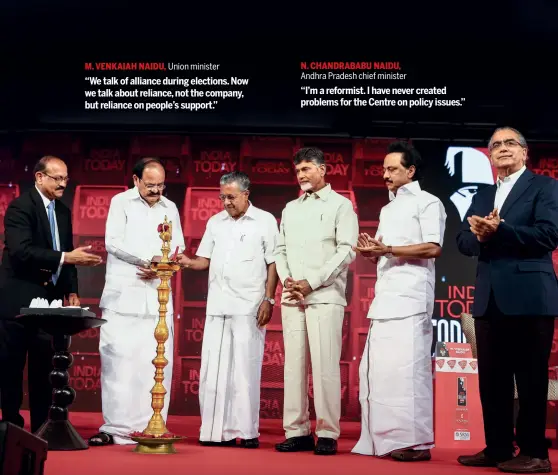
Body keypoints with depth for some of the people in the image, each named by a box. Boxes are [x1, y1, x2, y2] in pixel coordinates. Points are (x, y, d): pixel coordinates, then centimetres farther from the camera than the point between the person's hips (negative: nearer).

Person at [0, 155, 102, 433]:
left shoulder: (63, 211, 12)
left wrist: (71, 291, 5)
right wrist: (66, 257, -28)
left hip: (49, 299, 7)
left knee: (44, 367, 9)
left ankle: (41, 428, 15)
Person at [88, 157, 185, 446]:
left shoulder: (170, 208, 15)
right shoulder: (121, 202, 5)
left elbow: (178, 248, 13)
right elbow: (113, 242, -6)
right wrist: (149, 258, -14)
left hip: (158, 296, 3)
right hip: (124, 295, -3)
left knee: (157, 362, -2)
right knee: (118, 361, -5)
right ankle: (116, 427, 0)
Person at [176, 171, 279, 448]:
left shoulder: (265, 221, 2)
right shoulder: (215, 222, 14)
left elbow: (273, 264, -1)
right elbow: (206, 260, 14)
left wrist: (268, 300, -7)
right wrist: (189, 263, -7)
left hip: (249, 308, -4)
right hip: (217, 307, 4)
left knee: (245, 371, -2)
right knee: (213, 370, 4)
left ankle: (247, 431, 6)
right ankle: (215, 430, 10)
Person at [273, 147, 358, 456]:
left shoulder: (340, 205, 4)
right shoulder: (290, 209, 19)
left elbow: (347, 251, -6)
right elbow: (281, 250, 17)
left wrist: (311, 283, -12)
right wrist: (286, 281, -3)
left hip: (325, 296, -5)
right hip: (291, 298, 5)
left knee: (325, 365, -7)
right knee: (294, 364, 3)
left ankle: (327, 434, -1)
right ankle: (297, 432, 8)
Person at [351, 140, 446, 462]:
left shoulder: (427, 202, 1)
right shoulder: (387, 210, 25)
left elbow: (433, 248, -11)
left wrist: (386, 249, -13)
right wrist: (372, 251, 3)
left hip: (410, 298, -8)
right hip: (384, 298, 8)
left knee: (406, 367, -12)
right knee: (376, 369, 5)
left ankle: (415, 441, -7)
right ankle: (382, 439, 10)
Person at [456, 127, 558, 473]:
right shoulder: (482, 196, 20)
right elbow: (463, 241, 11)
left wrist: (498, 231, -17)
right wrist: (479, 236, -12)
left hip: (529, 296, -6)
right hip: (489, 298, 6)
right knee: (491, 378, 8)